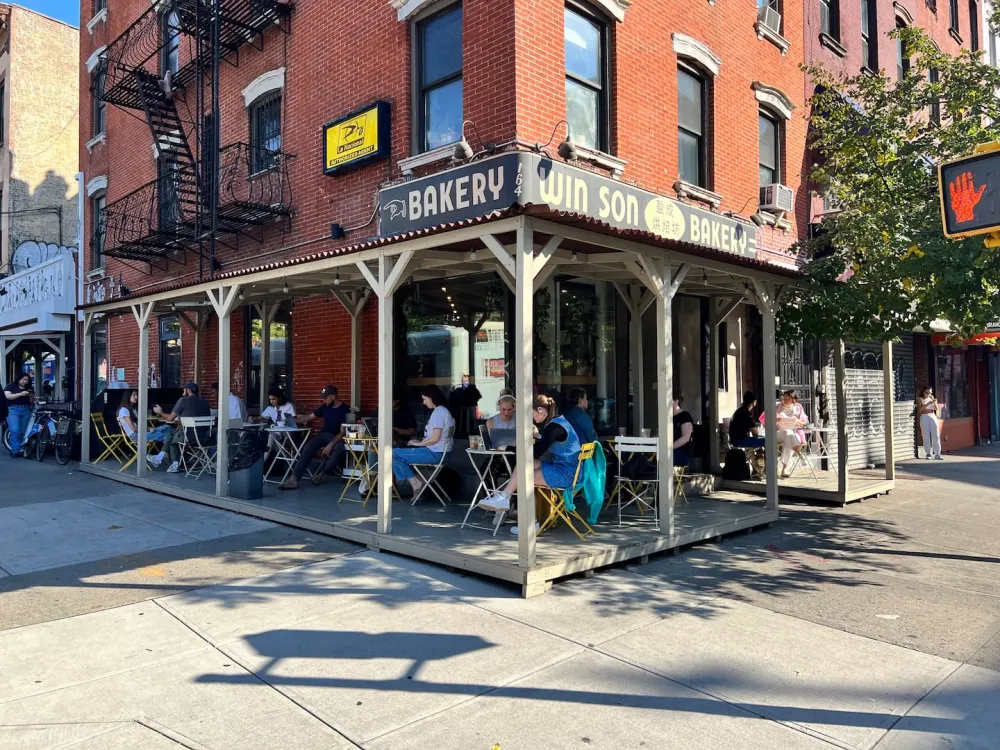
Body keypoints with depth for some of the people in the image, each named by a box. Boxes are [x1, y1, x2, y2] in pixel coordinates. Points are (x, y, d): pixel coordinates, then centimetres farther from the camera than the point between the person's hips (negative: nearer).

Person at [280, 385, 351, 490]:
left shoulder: (345, 410, -12)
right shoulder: (325, 407, 6)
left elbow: (343, 432, -18)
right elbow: (309, 417, 19)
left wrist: (330, 445, -30)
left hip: (338, 438, -5)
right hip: (324, 435, 5)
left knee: (340, 449, -40)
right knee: (308, 448, -25)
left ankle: (321, 473, -19)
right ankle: (293, 478, -35)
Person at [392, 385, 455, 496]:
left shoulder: (438, 412, -15)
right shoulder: (443, 410, 16)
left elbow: (435, 438, -21)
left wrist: (419, 443, -7)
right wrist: (421, 442, 11)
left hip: (434, 453, -11)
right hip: (438, 451, 11)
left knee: (394, 454, -8)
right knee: (404, 450, 25)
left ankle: (416, 483, -4)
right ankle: (417, 481, 13)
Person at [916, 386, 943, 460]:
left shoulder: (931, 398, 13)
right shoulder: (919, 399, 4)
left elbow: (937, 409, 10)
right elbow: (920, 409, -9)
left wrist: (935, 403, -9)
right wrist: (928, 403, -19)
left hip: (933, 416, 3)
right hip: (924, 417, -3)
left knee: (936, 435, -5)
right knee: (926, 436, -4)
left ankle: (937, 454, -3)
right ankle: (928, 453, 5)